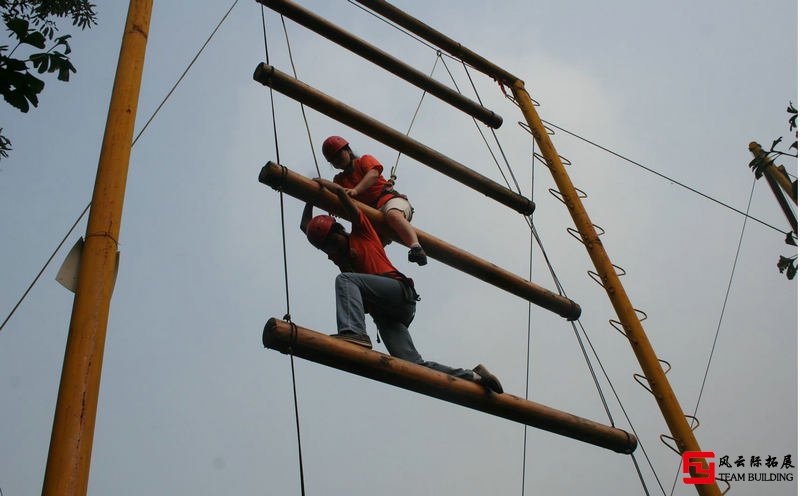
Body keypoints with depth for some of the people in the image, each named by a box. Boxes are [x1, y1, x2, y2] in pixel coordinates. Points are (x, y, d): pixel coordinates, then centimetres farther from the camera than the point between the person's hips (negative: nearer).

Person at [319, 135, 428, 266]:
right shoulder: (340, 179, 24)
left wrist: (355, 190, -28)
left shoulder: (365, 160, 14)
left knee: (393, 215, -40)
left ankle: (416, 247, -57)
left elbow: (373, 174, -10)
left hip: (389, 199, -6)